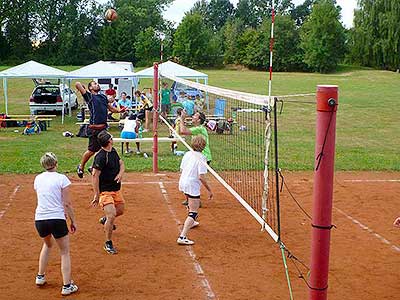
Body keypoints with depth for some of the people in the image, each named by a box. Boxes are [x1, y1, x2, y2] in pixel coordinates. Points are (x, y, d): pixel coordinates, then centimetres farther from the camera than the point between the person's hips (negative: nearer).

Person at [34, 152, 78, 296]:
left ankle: (40, 277, 34)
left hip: (39, 219, 5)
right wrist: (73, 221, 2)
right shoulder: (61, 178, -6)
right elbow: (67, 203, -8)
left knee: (47, 244, 32)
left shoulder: (38, 178, 10)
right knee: (65, 252, 9)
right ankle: (67, 286, 8)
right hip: (57, 219, -5)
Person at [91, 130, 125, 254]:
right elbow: (95, 175, -22)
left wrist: (120, 174, -8)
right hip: (105, 191, -9)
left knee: (120, 210, 21)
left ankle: (105, 219, 52)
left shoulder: (113, 151, 5)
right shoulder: (101, 157, -22)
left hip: (116, 189, 9)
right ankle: (108, 244, 1)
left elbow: (121, 164, 15)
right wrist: (96, 195, -23)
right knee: (112, 216, -16)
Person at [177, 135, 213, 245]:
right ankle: (182, 237, -18)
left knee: (191, 205, 35)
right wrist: (209, 190, -14)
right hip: (192, 186, -8)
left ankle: (190, 222, 59)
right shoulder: (201, 158, -17)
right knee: (193, 212, -6)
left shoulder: (187, 154, 5)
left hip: (182, 183, 9)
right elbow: (201, 177, -22)